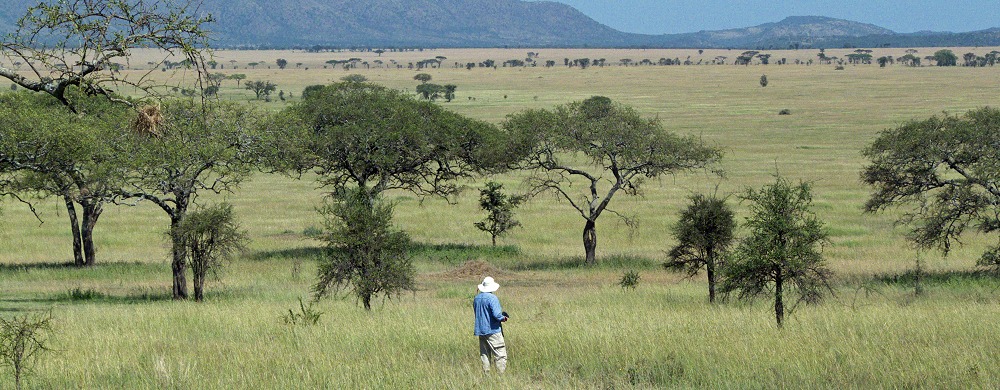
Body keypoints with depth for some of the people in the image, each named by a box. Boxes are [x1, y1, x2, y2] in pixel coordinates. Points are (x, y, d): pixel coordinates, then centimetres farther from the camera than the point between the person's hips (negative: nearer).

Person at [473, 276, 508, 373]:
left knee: (484, 355, 11)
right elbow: (496, 314, -23)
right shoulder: (492, 298, -14)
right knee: (500, 355, -5)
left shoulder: (476, 298, 10)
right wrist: (503, 318, -2)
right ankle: (501, 373, -11)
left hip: (480, 330, 7)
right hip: (493, 330, -7)